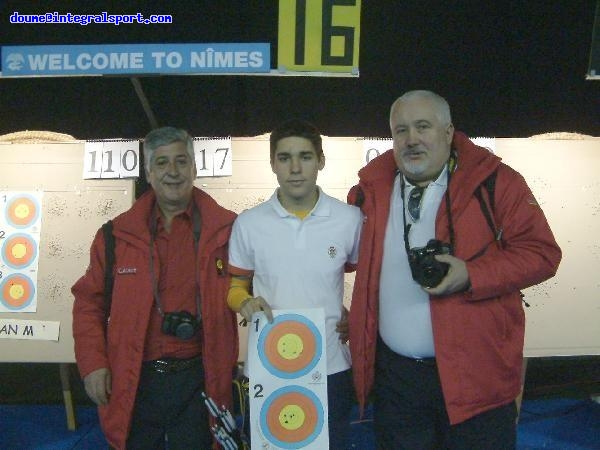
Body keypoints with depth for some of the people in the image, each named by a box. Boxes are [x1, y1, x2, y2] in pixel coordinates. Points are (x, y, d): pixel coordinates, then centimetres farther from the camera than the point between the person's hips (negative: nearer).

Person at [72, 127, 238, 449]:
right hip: (133, 383, 2)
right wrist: (92, 362, -2)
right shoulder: (118, 234, 1)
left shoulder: (225, 229, -3)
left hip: (199, 380, -1)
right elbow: (89, 301, 6)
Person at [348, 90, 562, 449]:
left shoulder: (493, 181, -6)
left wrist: (473, 276, -20)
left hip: (475, 373, -3)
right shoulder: (372, 187, 4)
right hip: (393, 371, 4)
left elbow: (541, 252, -7)